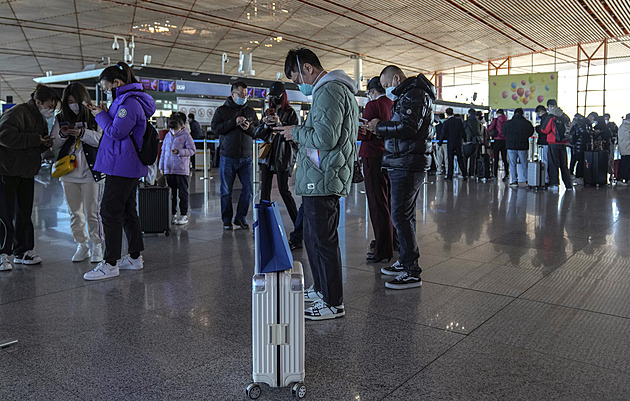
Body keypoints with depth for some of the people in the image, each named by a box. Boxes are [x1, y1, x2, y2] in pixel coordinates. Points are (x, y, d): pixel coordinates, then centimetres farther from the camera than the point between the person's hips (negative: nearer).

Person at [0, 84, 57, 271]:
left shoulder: (41, 119, 13)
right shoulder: (17, 113, -15)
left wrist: (47, 142, -2)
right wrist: (35, 139, -24)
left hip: (27, 173, 8)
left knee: (24, 213, 11)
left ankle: (22, 251, 20)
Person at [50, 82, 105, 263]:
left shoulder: (94, 117, -1)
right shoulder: (61, 118, 10)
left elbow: (102, 139, -8)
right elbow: (54, 144, 11)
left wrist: (82, 133, -22)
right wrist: (62, 135, -10)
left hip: (90, 172, -4)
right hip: (69, 173, 4)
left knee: (92, 212, -1)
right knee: (75, 212, 11)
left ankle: (97, 245, 11)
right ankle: (82, 245, 22)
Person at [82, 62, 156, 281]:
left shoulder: (129, 102, -16)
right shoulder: (130, 99, 17)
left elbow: (116, 132, -18)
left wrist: (101, 115, -4)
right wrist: (104, 114, 10)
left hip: (121, 167, -11)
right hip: (130, 166, 11)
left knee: (110, 211, -7)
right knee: (127, 210, 15)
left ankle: (110, 263, -3)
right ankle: (135, 257, 23)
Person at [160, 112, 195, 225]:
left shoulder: (186, 135, -2)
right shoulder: (168, 136, 14)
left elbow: (192, 150, -7)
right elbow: (163, 152, 19)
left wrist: (179, 151, -21)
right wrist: (161, 167, 16)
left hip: (182, 170, -5)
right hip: (168, 170, 5)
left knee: (183, 193, 0)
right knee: (171, 193, 9)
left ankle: (184, 215, 6)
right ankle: (173, 214, 18)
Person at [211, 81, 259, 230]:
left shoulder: (250, 111, 14)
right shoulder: (222, 110, 5)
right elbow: (215, 128, -9)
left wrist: (249, 128, -10)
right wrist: (234, 122, -16)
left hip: (246, 157, 3)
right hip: (227, 157, -2)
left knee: (248, 188, -1)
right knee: (226, 191, 3)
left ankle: (241, 217, 14)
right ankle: (227, 219, 15)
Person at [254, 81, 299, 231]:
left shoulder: (290, 112, -1)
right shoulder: (268, 112, 16)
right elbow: (258, 133, 13)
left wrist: (280, 124, -22)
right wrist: (265, 125, -6)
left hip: (283, 156, -6)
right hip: (267, 154, 6)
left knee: (284, 190, -7)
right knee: (265, 189, 4)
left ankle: (297, 224, 2)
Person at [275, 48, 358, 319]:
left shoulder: (330, 91, -13)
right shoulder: (334, 89, 21)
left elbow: (325, 138, -22)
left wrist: (296, 133, -8)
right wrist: (299, 133, 14)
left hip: (322, 181, -11)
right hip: (319, 179, 11)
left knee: (323, 241, -4)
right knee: (313, 237, 19)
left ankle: (333, 304, 6)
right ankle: (321, 289, 32)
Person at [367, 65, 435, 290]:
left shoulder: (415, 95, -10)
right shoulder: (407, 96, 23)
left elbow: (408, 128, -22)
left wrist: (379, 126, -11)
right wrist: (380, 130, 8)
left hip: (408, 165, -11)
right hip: (403, 164, 11)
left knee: (401, 215, -11)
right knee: (404, 214, 15)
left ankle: (412, 273, -7)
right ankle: (405, 262, 25)